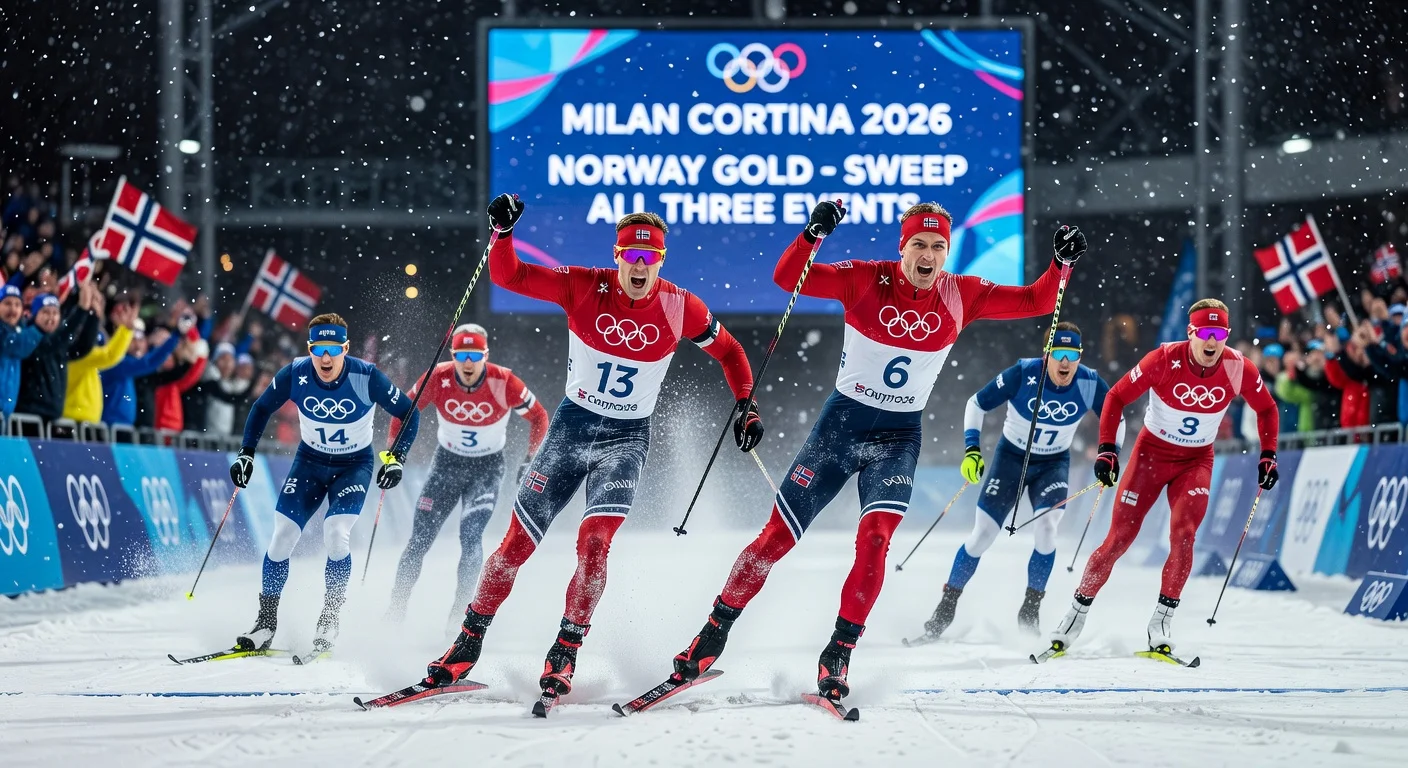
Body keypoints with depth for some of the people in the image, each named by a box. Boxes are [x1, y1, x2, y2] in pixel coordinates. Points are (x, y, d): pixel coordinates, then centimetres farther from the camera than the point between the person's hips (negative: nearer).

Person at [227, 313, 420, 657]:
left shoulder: (366, 377, -24)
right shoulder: (295, 375, -18)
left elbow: (409, 414, -11)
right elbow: (261, 409, 0)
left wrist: (396, 459, -20)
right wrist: (246, 454, -5)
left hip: (354, 466, -2)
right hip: (309, 461, 3)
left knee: (336, 533, -23)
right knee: (283, 535, -8)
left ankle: (329, 621, -6)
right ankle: (266, 623, 6)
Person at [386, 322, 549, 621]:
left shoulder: (504, 383, -22)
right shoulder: (438, 379, -18)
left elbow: (539, 418, -7)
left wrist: (529, 460, -11)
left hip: (487, 467, -2)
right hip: (446, 462, 2)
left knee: (470, 535, -21)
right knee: (420, 538, -3)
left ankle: (460, 610, -8)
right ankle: (396, 609, 9)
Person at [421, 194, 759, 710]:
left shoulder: (679, 308, -9)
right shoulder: (584, 288, -10)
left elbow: (728, 352, 7)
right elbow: (509, 276, -12)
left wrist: (746, 405, -4)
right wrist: (502, 232, -29)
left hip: (627, 438, -1)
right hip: (572, 425, 1)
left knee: (595, 538, -21)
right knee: (519, 540, 0)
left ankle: (564, 657, -12)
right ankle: (468, 646, 13)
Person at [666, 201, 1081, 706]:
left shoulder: (962, 296, -2)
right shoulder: (866, 281, -10)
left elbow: (1036, 302, 3)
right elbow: (787, 278, -18)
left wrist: (1061, 263, -14)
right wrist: (813, 234, -34)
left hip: (899, 437, 1)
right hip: (841, 422, -1)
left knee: (875, 538, -21)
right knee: (777, 536, -1)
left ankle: (837, 657, -14)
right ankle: (713, 635, 13)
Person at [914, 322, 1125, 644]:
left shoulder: (1090, 384, -19)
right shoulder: (1024, 374, -25)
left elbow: (1115, 420, -1)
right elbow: (977, 404, -13)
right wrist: (971, 449, -22)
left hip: (1054, 464, 1)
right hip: (1011, 457, -1)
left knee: (1046, 529, -22)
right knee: (982, 535, -5)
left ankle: (1030, 609, -3)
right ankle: (946, 608, 11)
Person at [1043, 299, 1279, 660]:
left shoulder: (1238, 369, -15)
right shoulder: (1165, 360, -22)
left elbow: (1266, 408, 4)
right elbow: (1117, 397, -14)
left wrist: (1268, 455, -5)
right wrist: (1106, 449, -21)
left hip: (1196, 461, 1)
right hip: (1152, 452, -1)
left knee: (1183, 535, -20)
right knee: (1119, 539, -4)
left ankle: (1162, 622, -9)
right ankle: (1078, 612, 11)